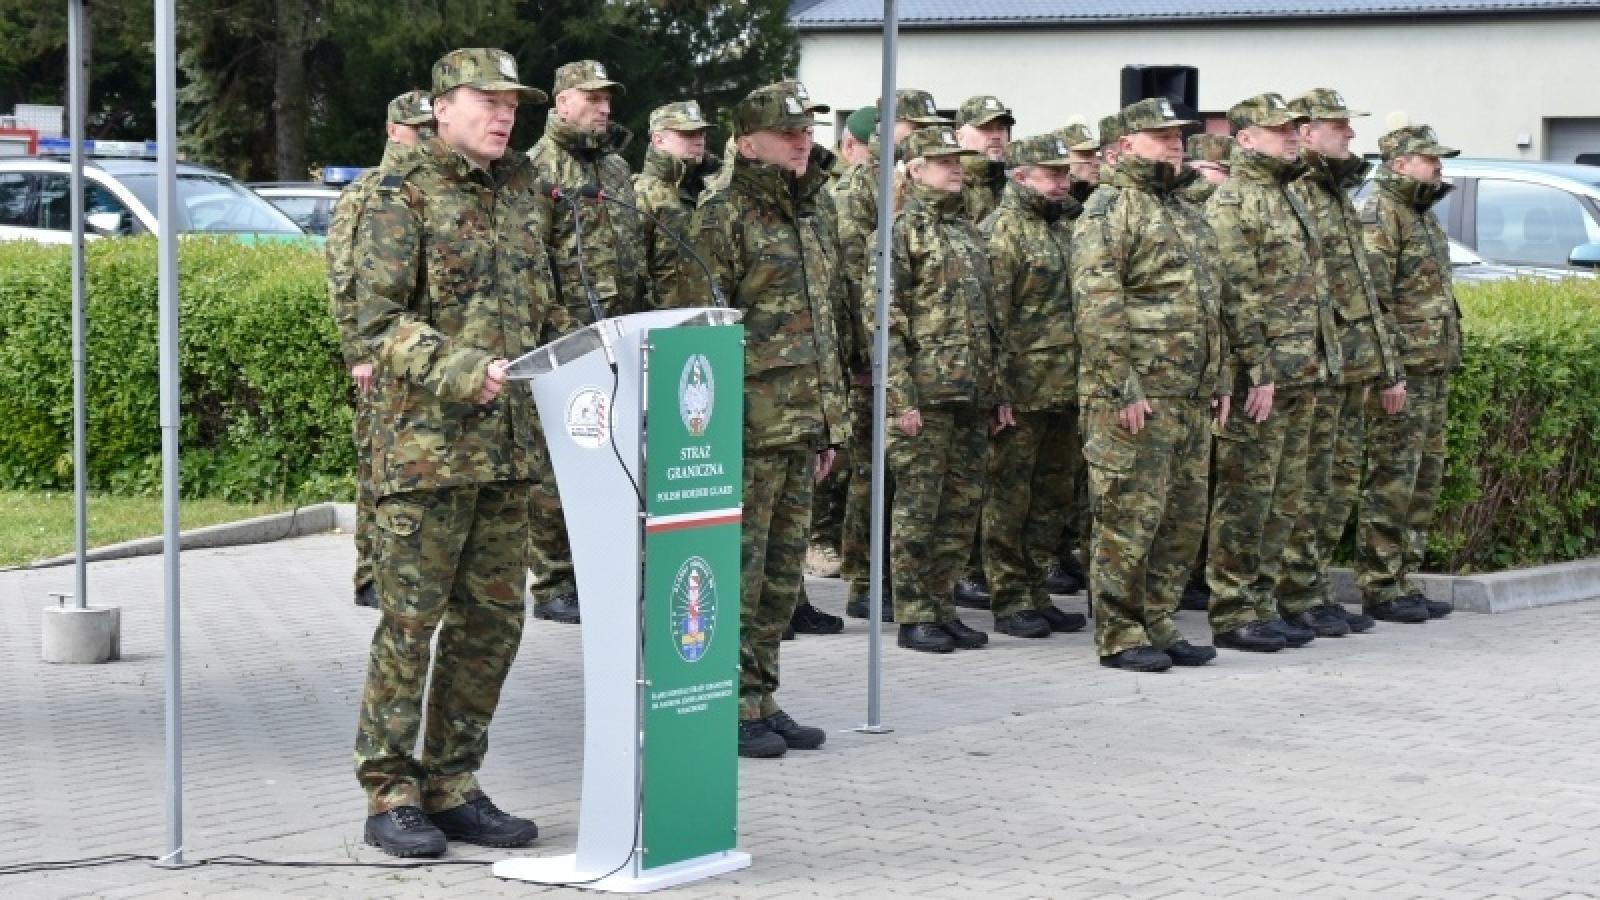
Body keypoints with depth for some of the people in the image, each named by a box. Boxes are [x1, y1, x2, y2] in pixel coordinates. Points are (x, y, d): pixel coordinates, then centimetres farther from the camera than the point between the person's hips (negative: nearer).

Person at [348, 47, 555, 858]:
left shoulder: (524, 192, 14)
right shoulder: (402, 198, -6)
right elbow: (380, 321, -13)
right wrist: (463, 373, -24)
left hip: (509, 449, 7)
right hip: (425, 446, -7)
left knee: (492, 622, 8)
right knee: (410, 622, -3)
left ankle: (452, 786, 17)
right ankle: (390, 796, 4)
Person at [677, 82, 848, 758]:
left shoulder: (807, 217, 17)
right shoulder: (722, 216, -9)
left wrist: (831, 422, 19)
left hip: (802, 423, 8)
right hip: (749, 423, -8)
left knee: (784, 570, 12)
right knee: (737, 568, -3)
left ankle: (762, 698, 19)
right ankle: (731, 707, 3)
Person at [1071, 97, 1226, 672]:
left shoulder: (1188, 214, 20)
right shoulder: (1109, 211, -8)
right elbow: (1097, 305, -17)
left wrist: (1217, 381, 18)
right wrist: (1124, 387, -21)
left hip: (1191, 398, 9)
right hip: (1135, 398, -9)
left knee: (1183, 518, 11)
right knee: (1129, 518, -5)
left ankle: (1157, 626, 19)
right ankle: (1119, 637, 1)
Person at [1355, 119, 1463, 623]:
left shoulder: (1422, 214, 19)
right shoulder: (1380, 214, -11)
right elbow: (1372, 298, -18)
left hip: (1434, 370, 10)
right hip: (1403, 372, -10)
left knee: (1425, 478, 12)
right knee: (1391, 482, -7)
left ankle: (1405, 583, 18)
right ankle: (1379, 591, -3)